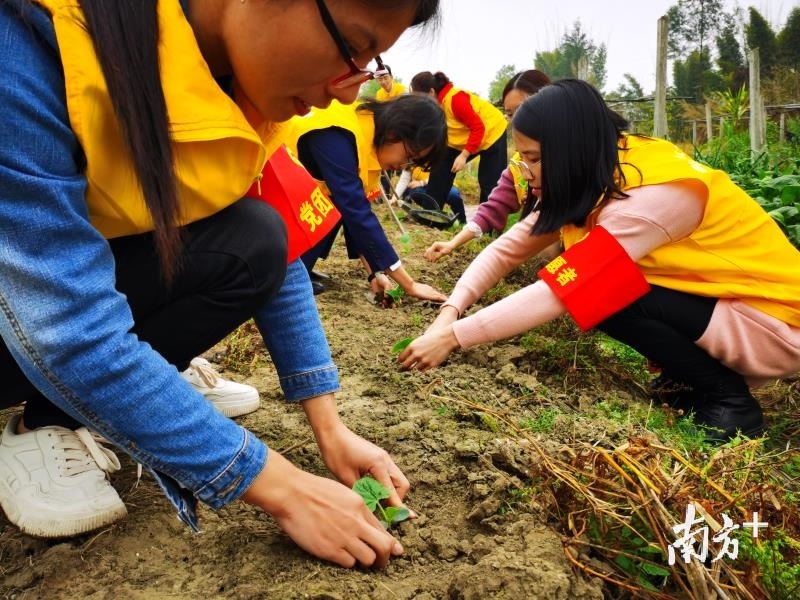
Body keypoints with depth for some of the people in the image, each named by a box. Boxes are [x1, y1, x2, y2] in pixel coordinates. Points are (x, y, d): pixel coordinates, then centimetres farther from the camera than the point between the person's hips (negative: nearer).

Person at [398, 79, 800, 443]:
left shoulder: (652, 195, -29)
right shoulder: (599, 173, -3)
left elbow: (560, 291, -33)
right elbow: (509, 247, -5)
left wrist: (453, 337, -28)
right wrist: (448, 313, -18)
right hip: (709, 299, 8)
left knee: (600, 293, -24)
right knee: (588, 279, -5)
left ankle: (729, 401, -6)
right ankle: (688, 376, 8)